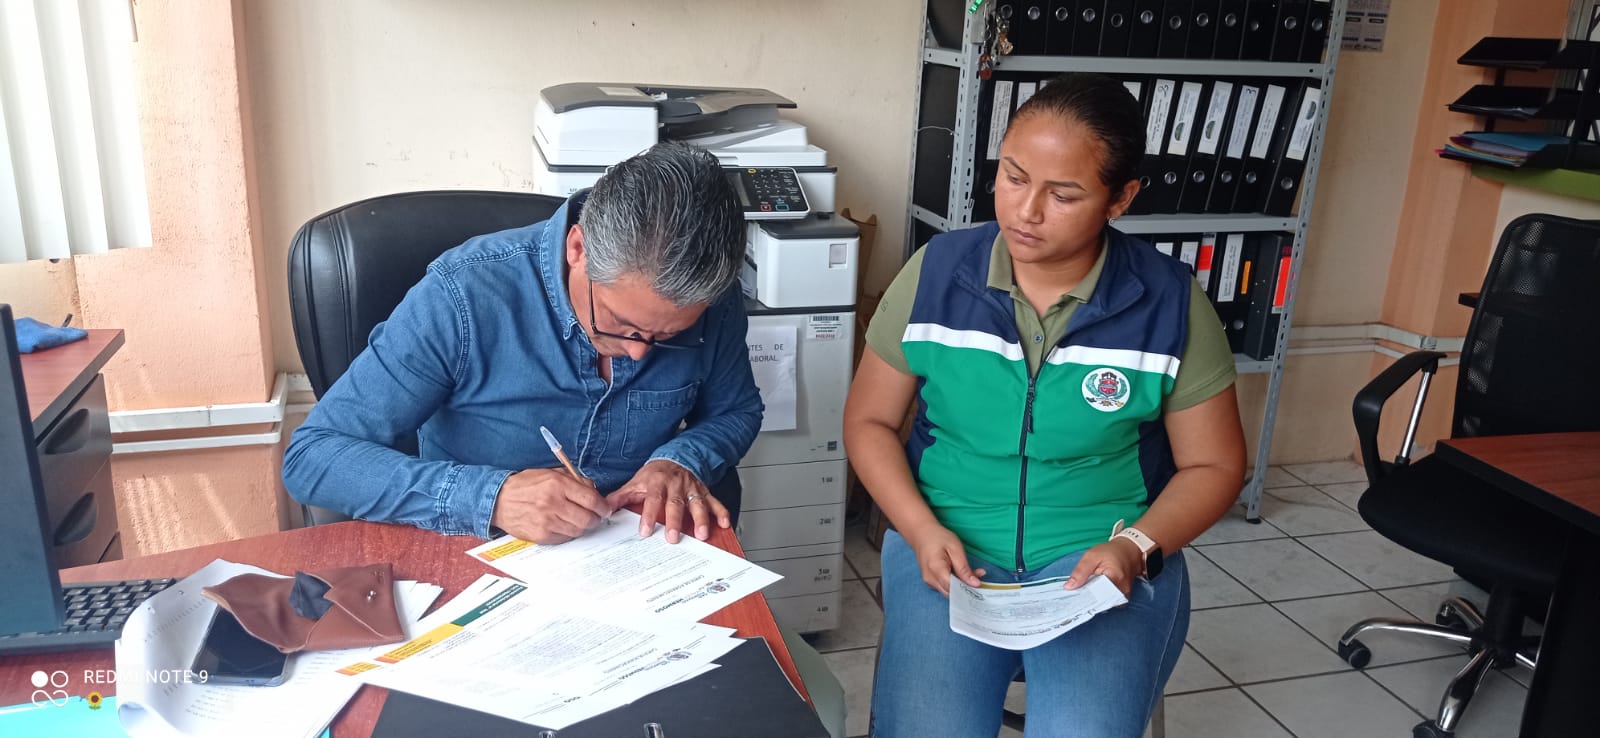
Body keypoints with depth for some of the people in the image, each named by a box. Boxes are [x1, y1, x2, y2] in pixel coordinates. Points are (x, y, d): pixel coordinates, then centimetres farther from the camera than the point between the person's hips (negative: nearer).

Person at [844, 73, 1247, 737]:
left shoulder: (1171, 305, -6)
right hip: (948, 546, 1)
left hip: (1104, 557, 0)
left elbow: (1213, 466, 3)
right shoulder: (935, 273, -4)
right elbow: (869, 420, 4)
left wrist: (1136, 547, -14)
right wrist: (921, 530, -11)